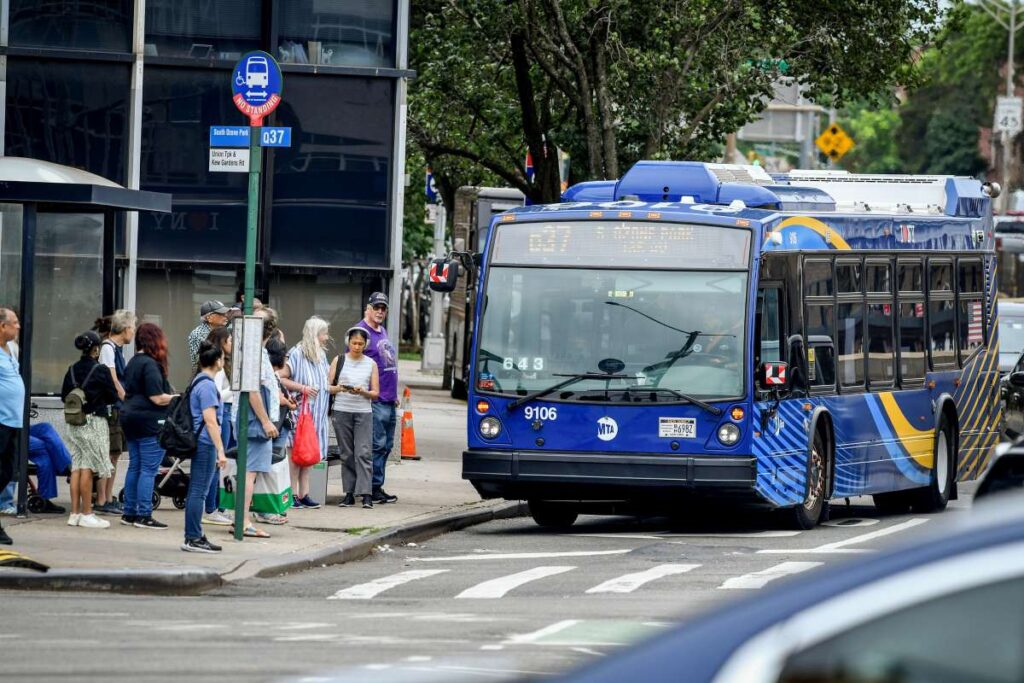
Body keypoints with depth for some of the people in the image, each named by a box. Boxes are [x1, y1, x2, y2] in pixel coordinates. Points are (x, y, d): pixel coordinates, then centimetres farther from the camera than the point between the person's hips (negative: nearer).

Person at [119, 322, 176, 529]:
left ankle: (129, 513, 17)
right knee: (149, 469, -6)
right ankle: (144, 515, -6)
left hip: (130, 419, 9)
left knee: (135, 467, 14)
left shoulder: (133, 363, 14)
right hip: (150, 421, -9)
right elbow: (157, 398, -19)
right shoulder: (150, 364, -15)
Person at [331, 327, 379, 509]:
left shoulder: (371, 364, 8)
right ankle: (349, 493, 6)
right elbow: (328, 387, 5)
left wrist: (362, 392, -13)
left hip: (364, 412, -1)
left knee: (363, 453, -10)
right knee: (347, 454, 2)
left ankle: (366, 494, -13)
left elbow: (376, 393, 7)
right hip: (342, 411, 1)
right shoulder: (339, 360, 8)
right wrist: (339, 388, -16)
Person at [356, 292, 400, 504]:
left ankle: (377, 487, 15)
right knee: (378, 444, -9)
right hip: (375, 399, -9)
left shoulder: (382, 331, 18)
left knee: (386, 445, 11)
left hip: (389, 400, 9)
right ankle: (375, 487, -6)